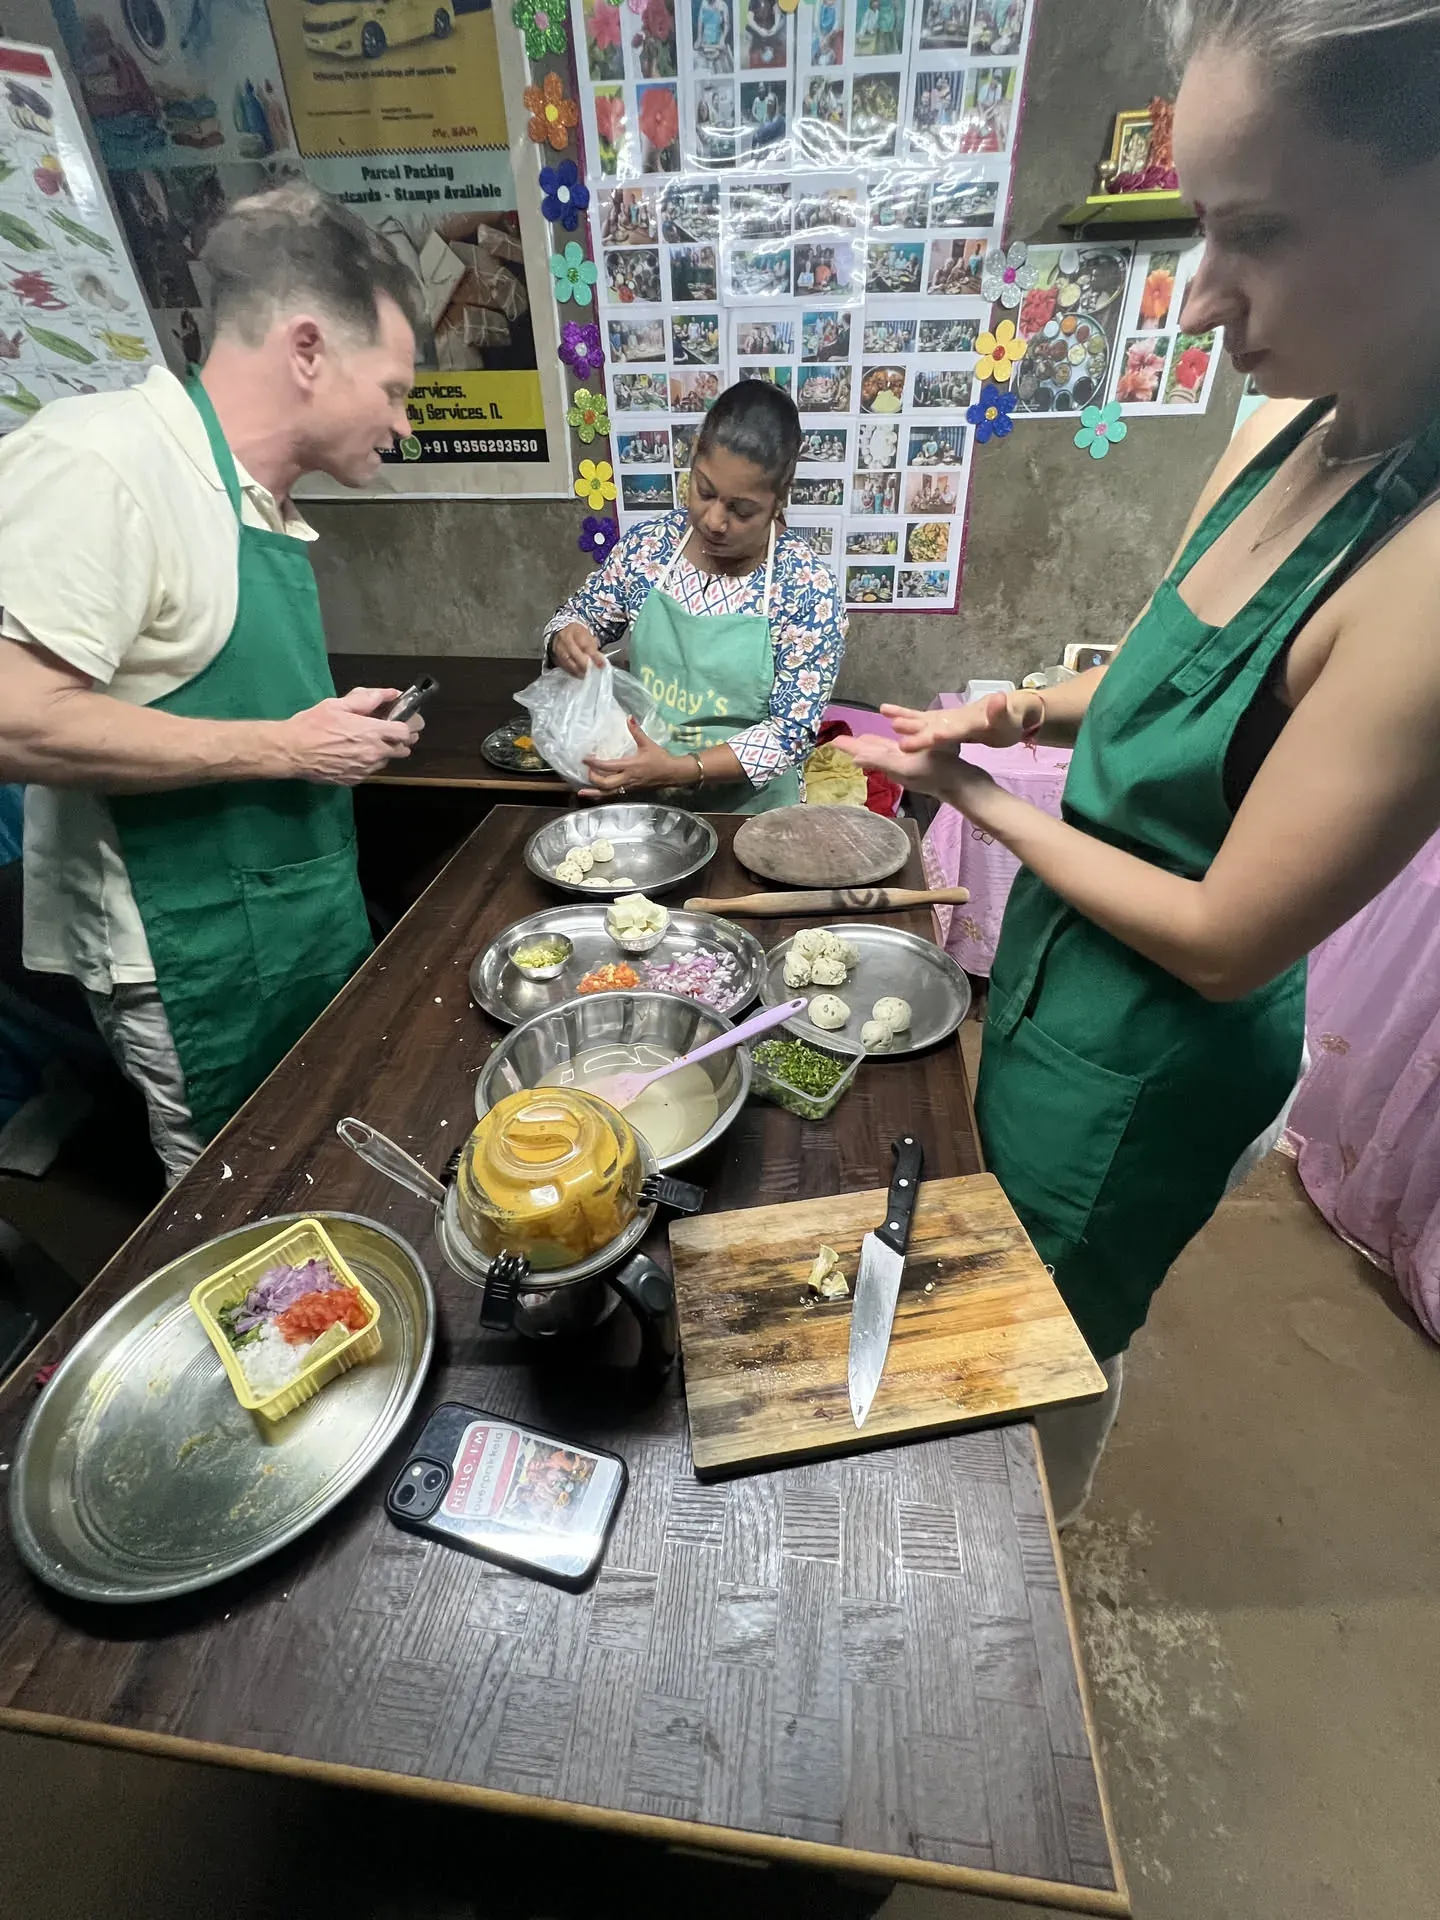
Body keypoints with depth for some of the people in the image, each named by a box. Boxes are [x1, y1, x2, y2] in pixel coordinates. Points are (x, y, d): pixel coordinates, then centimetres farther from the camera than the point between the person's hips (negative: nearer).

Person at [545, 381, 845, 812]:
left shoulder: (806, 586, -14)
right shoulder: (648, 543, -3)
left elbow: (792, 730, -16)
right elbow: (580, 614, 11)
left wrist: (679, 769, -27)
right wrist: (567, 638, -13)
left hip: (749, 813, -4)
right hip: (643, 796, 4)